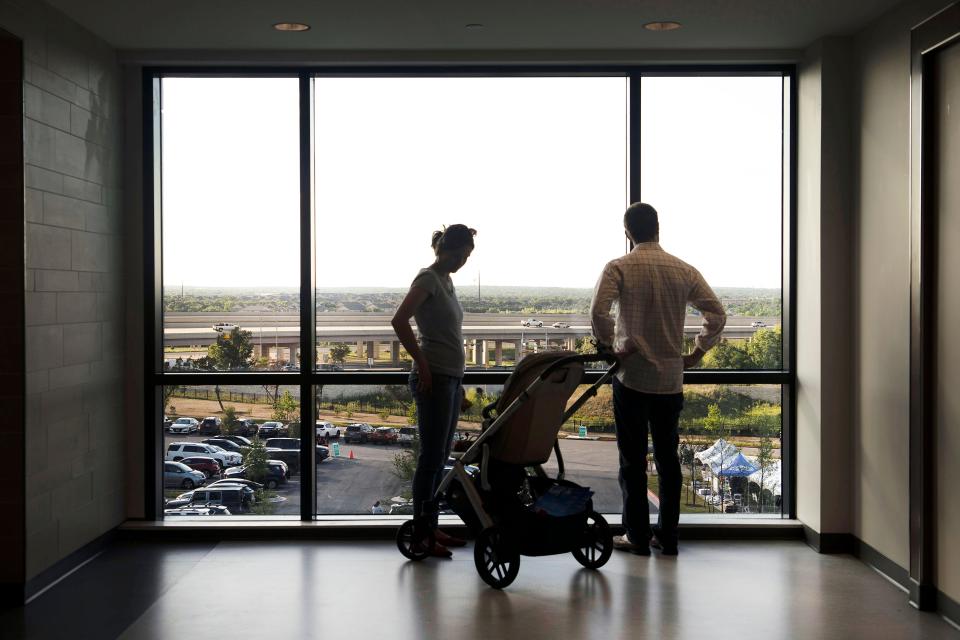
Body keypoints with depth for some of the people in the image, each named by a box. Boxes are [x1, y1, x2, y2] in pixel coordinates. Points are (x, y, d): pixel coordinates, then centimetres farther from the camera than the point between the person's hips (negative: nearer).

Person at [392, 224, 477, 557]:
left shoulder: (446, 280, 18)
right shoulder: (428, 278, -9)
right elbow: (399, 321, -22)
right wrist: (422, 364, -19)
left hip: (450, 380, 9)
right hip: (434, 379, -9)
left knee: (440, 457, 12)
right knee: (431, 457, -6)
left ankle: (431, 527, 19)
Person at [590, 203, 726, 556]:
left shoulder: (619, 268, -7)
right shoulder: (684, 270, 4)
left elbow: (599, 311, -21)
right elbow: (717, 314, 2)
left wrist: (610, 346, -6)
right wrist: (697, 354, 9)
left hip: (632, 376, -3)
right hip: (671, 378, 3)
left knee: (632, 459, 6)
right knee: (667, 457, 11)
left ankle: (637, 535, 10)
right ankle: (667, 536, 16)